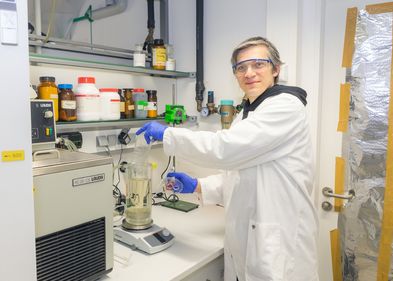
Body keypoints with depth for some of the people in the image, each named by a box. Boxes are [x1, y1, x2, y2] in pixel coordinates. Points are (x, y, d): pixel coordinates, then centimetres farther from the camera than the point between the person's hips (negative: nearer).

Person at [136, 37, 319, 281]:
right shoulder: (247, 114, 13)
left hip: (279, 243, -8)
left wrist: (167, 134, -16)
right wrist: (198, 186, 3)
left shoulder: (286, 106, -16)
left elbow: (226, 148, -26)